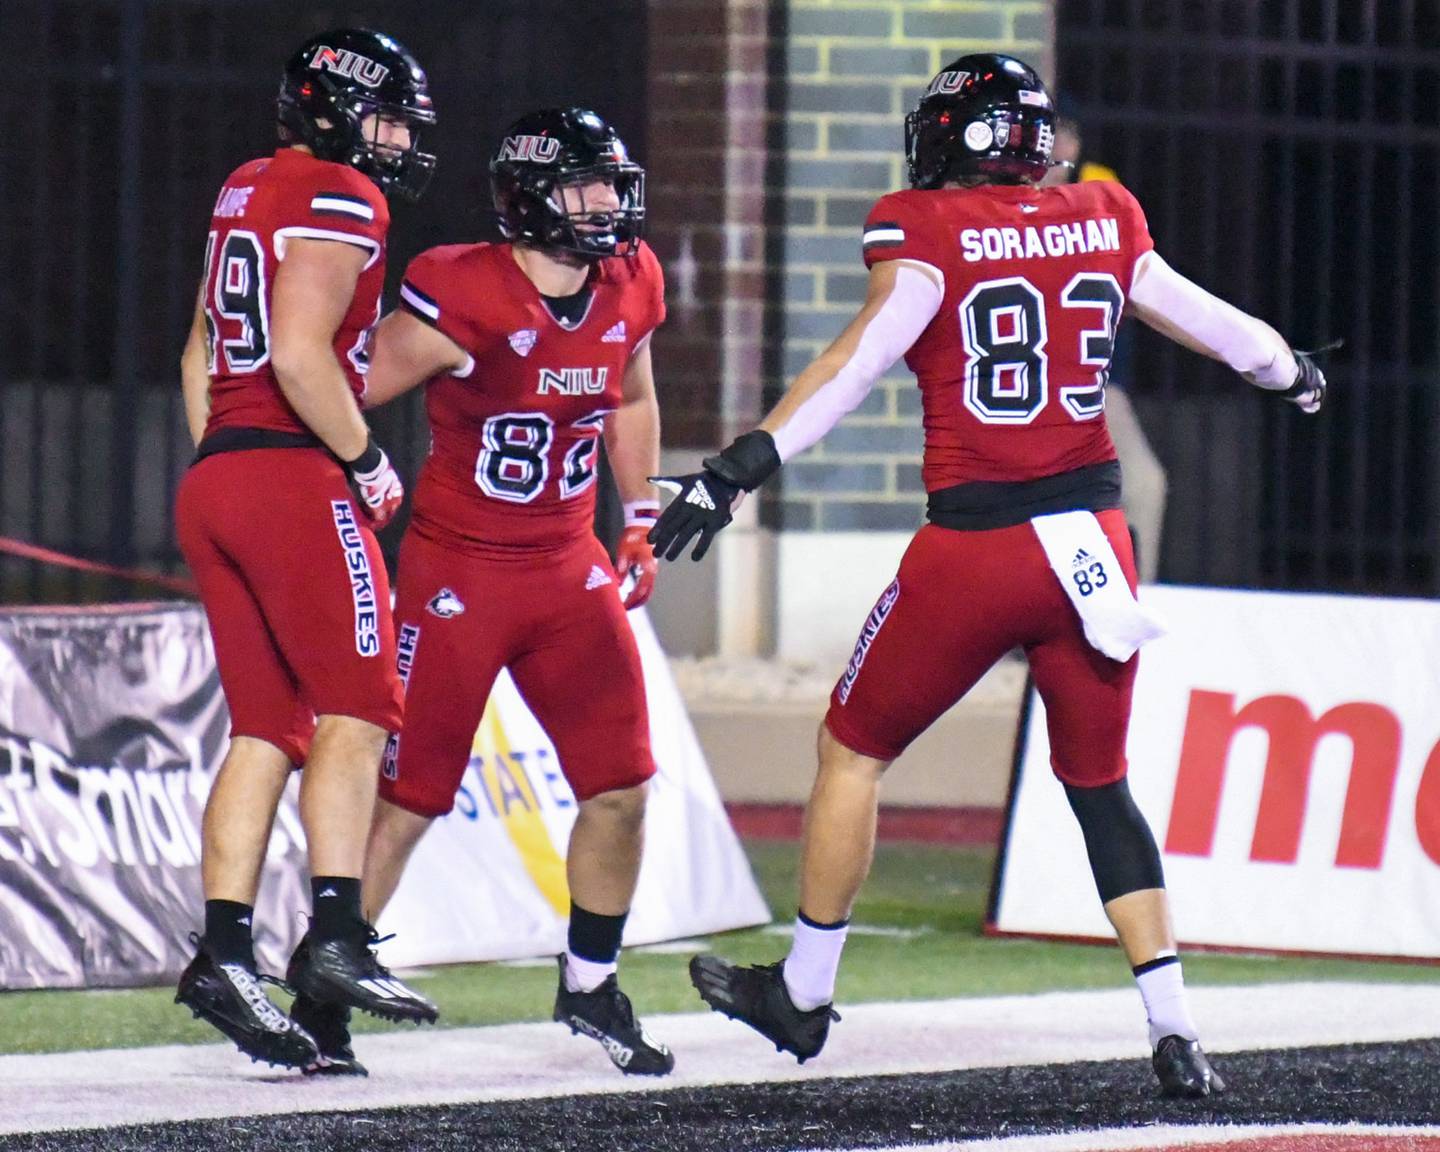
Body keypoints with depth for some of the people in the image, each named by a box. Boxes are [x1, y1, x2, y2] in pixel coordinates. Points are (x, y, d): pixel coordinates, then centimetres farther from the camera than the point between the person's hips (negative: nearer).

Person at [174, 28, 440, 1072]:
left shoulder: (245, 193, 19)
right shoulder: (340, 202, -8)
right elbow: (301, 353, -18)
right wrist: (369, 464, -9)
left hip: (211, 477, 8)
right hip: (295, 478, -8)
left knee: (266, 729, 7)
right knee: (354, 712, -8)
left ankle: (224, 949, 0)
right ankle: (335, 936, -18)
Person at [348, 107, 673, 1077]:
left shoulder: (630, 287, 1)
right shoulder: (466, 299, -20)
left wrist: (641, 518, 19)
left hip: (569, 569, 6)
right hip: (455, 576, -6)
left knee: (623, 787, 3)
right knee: (405, 800, -5)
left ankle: (590, 988, 22)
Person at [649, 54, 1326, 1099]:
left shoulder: (925, 229, -6)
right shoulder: (1103, 222, 8)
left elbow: (868, 353, -19)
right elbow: (1211, 323, 19)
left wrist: (743, 464, -23)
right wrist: (1296, 374, 40)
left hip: (977, 545, -4)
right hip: (1094, 540, 4)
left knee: (855, 748, 14)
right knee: (1100, 784, 16)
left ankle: (804, 995, 21)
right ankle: (1175, 1034, 7)